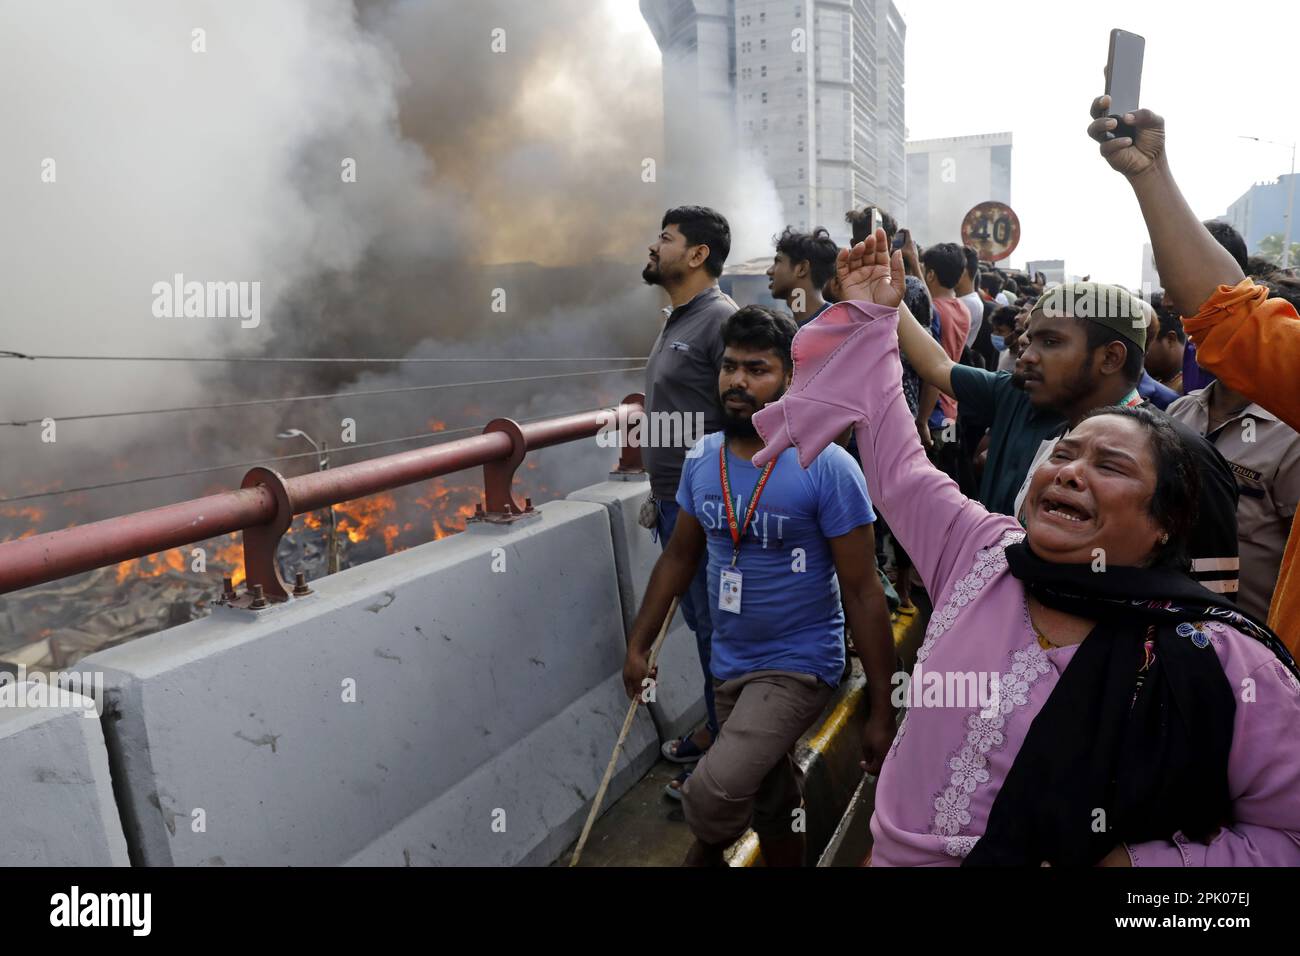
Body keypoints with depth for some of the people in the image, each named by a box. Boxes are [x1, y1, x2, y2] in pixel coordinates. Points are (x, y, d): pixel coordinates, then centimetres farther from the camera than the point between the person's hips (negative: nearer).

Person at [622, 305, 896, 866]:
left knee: (711, 795, -21)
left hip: (800, 663, -5)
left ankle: (704, 854, 13)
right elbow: (679, 557, 11)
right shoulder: (701, 460, -2)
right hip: (729, 663, 6)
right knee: (771, 808, 20)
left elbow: (862, 593, -16)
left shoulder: (828, 468, -18)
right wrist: (639, 644, 11)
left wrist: (881, 712, -14)